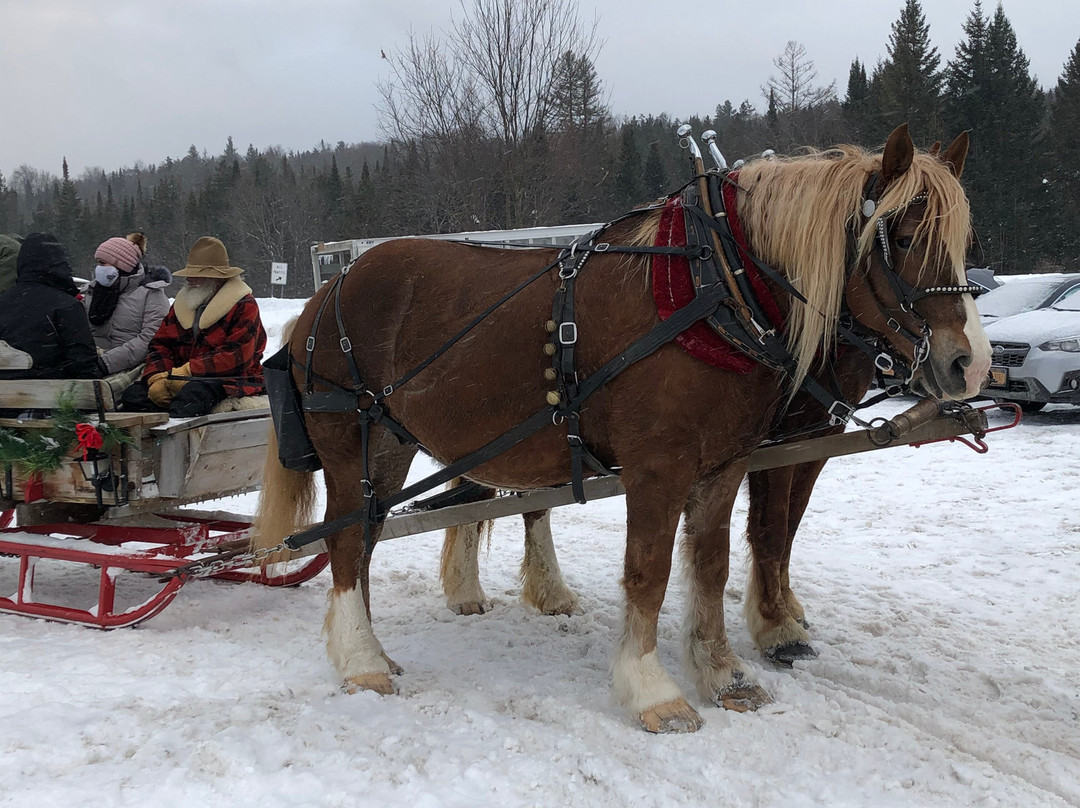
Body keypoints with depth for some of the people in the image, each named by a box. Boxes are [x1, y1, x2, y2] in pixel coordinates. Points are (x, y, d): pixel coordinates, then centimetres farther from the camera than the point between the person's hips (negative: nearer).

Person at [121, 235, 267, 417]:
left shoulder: (244, 306, -3)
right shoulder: (182, 303, 20)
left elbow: (237, 357, -16)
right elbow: (160, 345, 13)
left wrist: (188, 371, -21)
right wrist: (156, 378, -9)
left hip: (231, 380, -7)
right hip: (183, 381, 7)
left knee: (192, 393, -39)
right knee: (133, 394, -17)